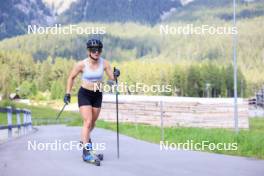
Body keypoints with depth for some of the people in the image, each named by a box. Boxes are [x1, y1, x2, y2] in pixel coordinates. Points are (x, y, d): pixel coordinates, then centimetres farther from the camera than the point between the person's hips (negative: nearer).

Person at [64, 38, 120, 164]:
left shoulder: (104, 63, -10)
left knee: (92, 122, 17)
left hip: (97, 95, 4)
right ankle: (86, 151, -13)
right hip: (84, 94, -4)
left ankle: (85, 139, 48)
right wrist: (68, 93, -4)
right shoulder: (82, 64, -16)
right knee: (87, 122, -16)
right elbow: (71, 77, -3)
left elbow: (112, 77, -7)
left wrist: (116, 74, -29)